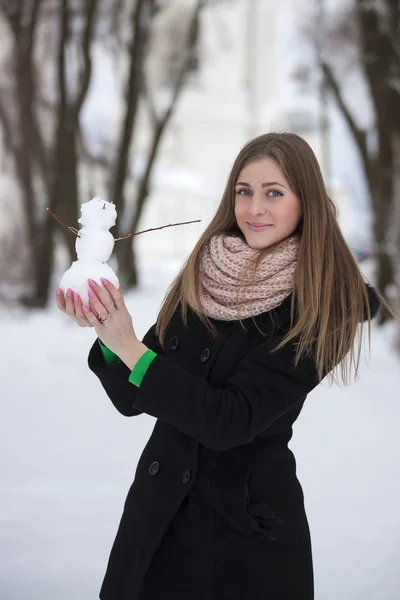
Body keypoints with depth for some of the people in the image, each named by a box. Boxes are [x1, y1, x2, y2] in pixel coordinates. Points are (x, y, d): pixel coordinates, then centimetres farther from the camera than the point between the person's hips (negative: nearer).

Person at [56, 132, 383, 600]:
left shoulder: (323, 306, -12)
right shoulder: (203, 278, 1)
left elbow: (231, 421, -18)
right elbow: (133, 399, 3)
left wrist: (130, 347, -21)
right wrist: (107, 334, -15)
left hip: (251, 531, -4)